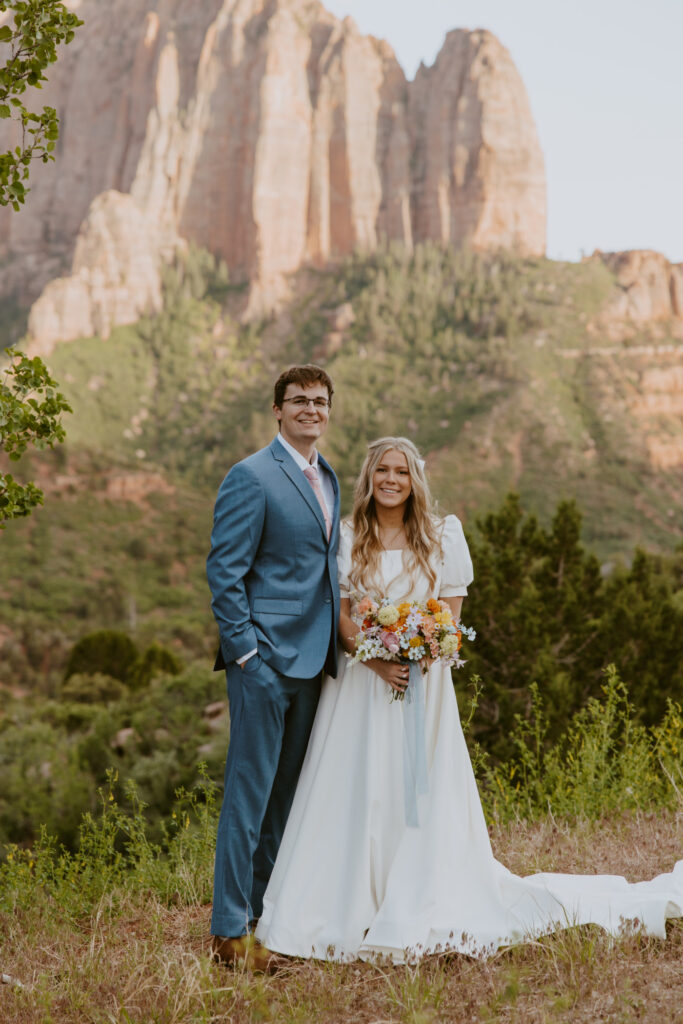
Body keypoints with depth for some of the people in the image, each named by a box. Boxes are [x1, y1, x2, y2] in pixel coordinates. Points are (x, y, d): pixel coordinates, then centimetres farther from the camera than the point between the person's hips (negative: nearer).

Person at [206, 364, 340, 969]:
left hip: (313, 660, 8)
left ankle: (269, 914, 23)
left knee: (288, 792, 13)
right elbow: (224, 571, -12)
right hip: (266, 657, -8)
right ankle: (230, 931, 1)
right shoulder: (252, 477, -9)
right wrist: (245, 653, -17)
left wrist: (338, 645, 15)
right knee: (250, 791, -5)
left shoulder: (329, 478, 16)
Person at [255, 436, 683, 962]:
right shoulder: (347, 539, 5)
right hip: (360, 684, 1)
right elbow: (342, 620, 2)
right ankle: (353, 907, 6)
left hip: (424, 685, 0)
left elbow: (451, 616, 4)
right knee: (357, 796, -2)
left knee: (422, 796, -2)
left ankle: (421, 913, 7)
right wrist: (379, 661, -15)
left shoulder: (442, 537, 5)